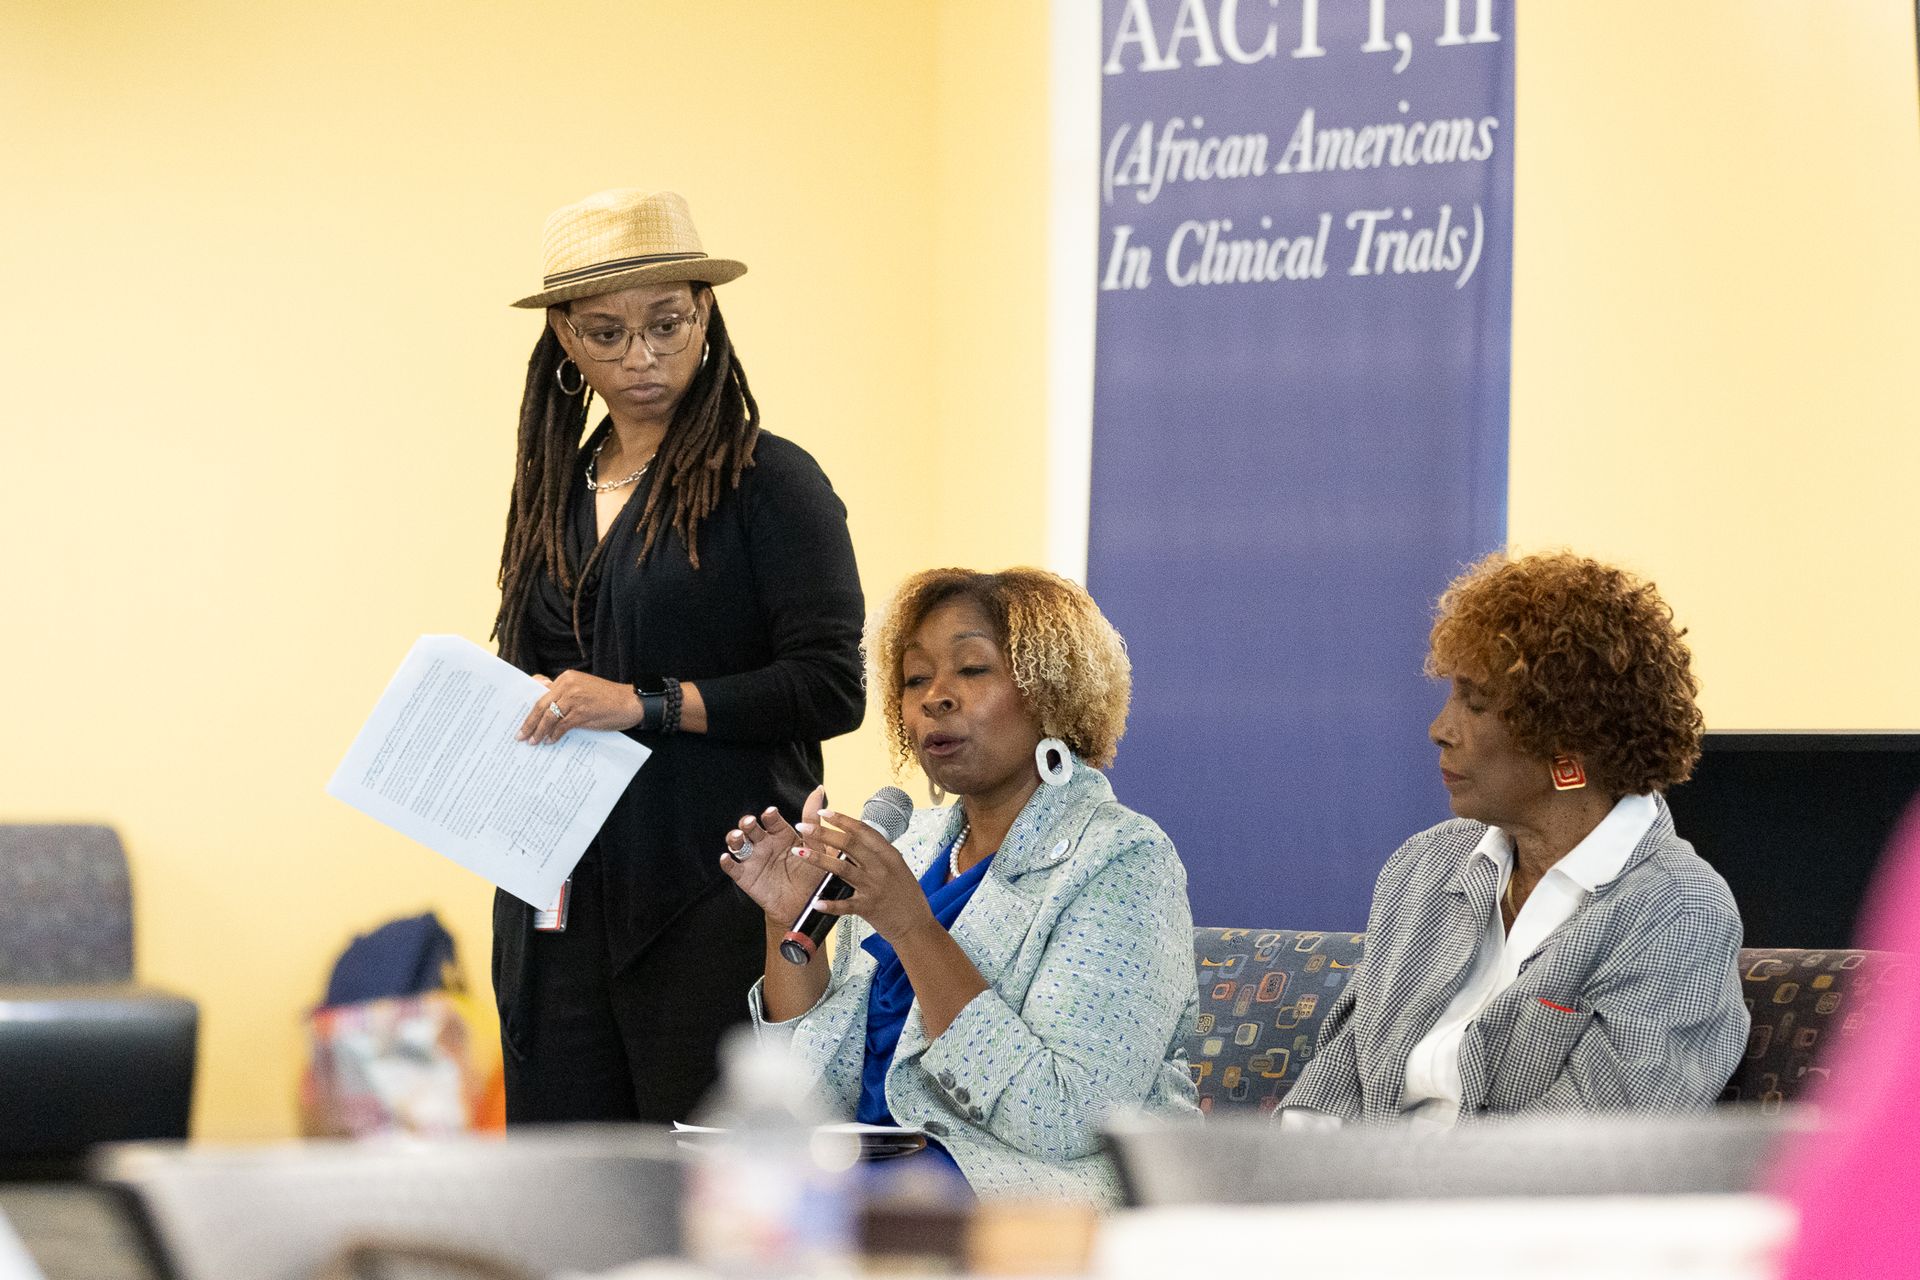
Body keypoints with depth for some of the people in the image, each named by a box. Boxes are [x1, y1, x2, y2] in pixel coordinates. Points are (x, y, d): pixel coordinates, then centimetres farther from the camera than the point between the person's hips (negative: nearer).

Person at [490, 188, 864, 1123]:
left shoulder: (769, 482, -3)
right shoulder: (554, 492, 17)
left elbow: (830, 686, -11)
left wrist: (644, 703, -17)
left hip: (710, 897, -6)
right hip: (561, 898, 6)